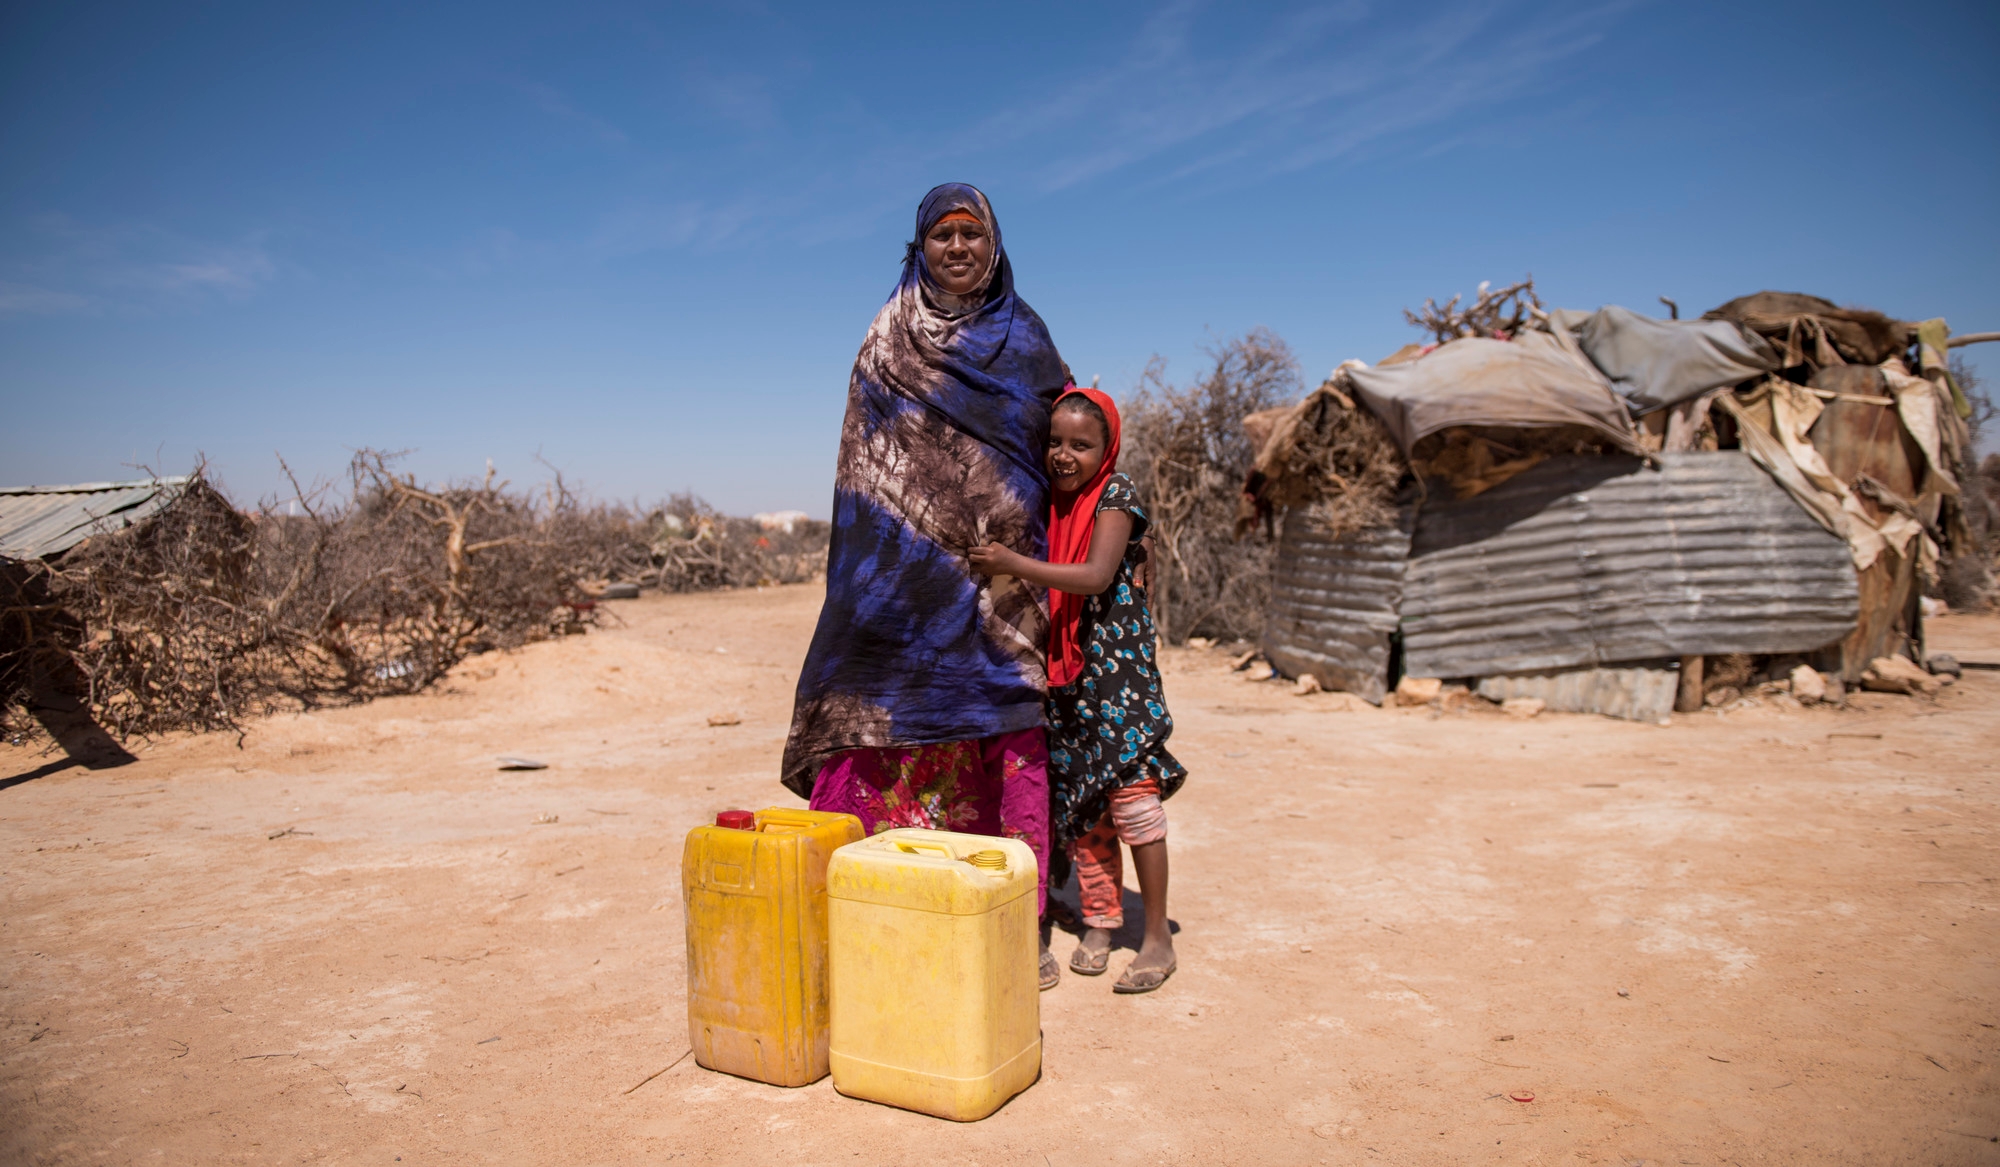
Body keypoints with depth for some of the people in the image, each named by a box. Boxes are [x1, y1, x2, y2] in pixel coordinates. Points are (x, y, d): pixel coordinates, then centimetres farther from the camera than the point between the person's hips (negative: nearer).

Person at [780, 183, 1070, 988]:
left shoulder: (1024, 337, 13)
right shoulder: (890, 339, 8)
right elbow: (866, 462, 5)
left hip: (1004, 571, 2)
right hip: (915, 570, -1)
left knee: (1007, 741, 0)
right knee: (907, 735, -5)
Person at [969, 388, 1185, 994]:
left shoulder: (1117, 495, -10)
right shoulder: (1049, 500, 8)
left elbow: (1096, 576, -25)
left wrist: (1016, 565, -32)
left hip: (1118, 662, -6)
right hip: (1065, 669, 6)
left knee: (1130, 789, -8)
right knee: (1077, 792, 9)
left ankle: (1157, 937, 2)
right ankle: (1099, 919, 21)